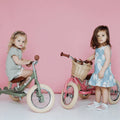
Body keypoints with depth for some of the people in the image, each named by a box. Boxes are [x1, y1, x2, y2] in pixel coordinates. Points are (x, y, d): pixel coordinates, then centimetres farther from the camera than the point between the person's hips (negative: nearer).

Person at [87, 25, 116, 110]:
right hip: (97, 71, 8)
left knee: (104, 88, -1)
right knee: (97, 87, 15)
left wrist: (102, 70, -25)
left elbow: (108, 60, -21)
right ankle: (97, 102, 27)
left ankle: (104, 104, 9)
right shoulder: (97, 48, 11)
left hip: (104, 72, -8)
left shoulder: (106, 47, -14)